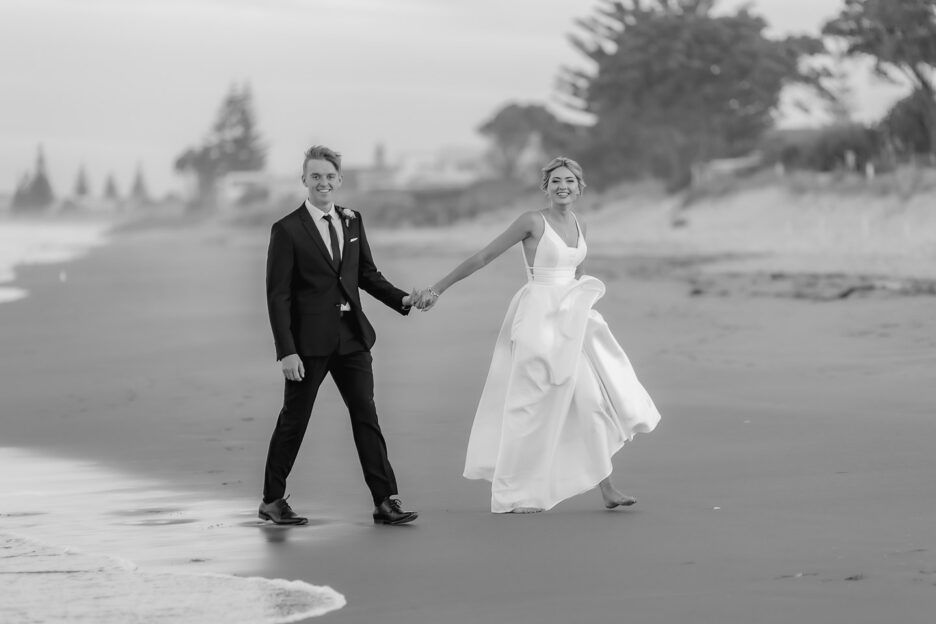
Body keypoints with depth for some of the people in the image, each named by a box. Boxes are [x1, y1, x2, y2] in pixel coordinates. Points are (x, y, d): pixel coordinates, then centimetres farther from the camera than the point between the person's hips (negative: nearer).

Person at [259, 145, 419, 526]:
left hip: (352, 336, 5)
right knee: (294, 420, 4)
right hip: (309, 340, -5)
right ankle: (272, 501, 17)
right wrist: (286, 351, -16)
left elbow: (367, 274, 19)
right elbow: (278, 296, -10)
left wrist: (401, 299, 3)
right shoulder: (287, 230, -7)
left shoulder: (352, 222, 10)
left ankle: (385, 501, 3)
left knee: (366, 415, 2)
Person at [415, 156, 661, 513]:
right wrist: (437, 289, -8)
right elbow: (483, 257, -9)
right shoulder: (533, 222, -10)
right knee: (533, 403, -4)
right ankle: (513, 496, 5)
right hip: (537, 317, -7)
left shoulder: (579, 226, 11)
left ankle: (606, 489, 9)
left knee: (593, 400, 4)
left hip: (571, 320, 7)